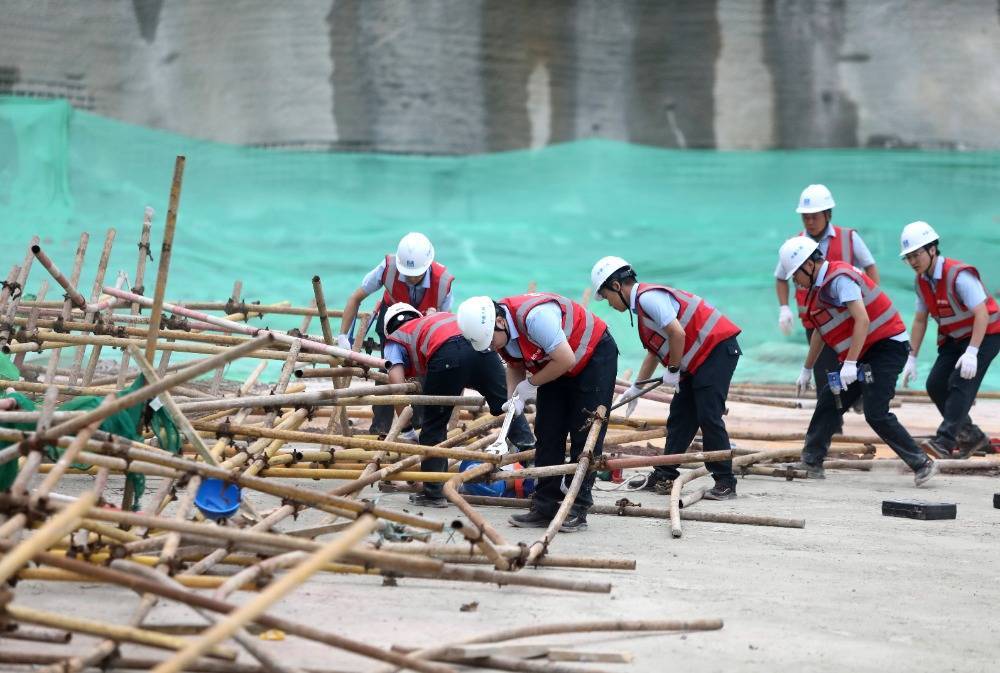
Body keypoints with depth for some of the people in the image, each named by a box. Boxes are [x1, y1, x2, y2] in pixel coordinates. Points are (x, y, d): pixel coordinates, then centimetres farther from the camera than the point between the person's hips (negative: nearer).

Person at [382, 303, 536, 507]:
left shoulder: (394, 340, 29)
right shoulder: (433, 318, 44)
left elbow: (396, 381, 9)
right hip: (481, 342, 4)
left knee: (433, 426, 10)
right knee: (506, 405, 16)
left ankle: (433, 492, 12)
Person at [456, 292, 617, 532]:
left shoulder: (533, 316, -37)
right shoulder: (493, 332, -10)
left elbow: (566, 360, -32)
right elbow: (515, 366, 6)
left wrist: (531, 384, -19)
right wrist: (513, 398, -13)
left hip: (595, 356, -8)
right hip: (555, 367, 8)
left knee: (585, 436, -9)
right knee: (547, 434, 2)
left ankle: (578, 511, -7)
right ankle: (545, 508, 5)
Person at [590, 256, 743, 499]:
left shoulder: (648, 297, -15)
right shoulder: (642, 303, 17)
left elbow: (677, 333, -24)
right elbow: (655, 351, 27)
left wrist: (673, 370, -11)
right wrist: (636, 388, 30)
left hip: (718, 348, -10)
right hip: (699, 358, 10)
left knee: (709, 416, -12)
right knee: (679, 417, 12)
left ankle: (725, 483, -8)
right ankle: (664, 476, 17)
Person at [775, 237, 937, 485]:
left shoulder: (839, 279, -18)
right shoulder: (820, 287, 14)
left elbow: (862, 319, -27)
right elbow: (821, 330, 27)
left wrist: (850, 364, -31)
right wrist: (807, 369, 34)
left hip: (886, 346, -10)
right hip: (864, 353, 10)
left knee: (876, 414, -17)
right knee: (829, 401, 11)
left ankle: (922, 464, -11)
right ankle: (811, 462, 18)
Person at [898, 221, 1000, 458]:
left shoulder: (959, 275, -26)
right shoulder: (922, 281, -1)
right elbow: (920, 320, 9)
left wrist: (971, 353, -39)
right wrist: (912, 358, 6)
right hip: (954, 338, 8)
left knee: (961, 383, -22)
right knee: (935, 385, 0)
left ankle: (944, 442, -29)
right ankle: (971, 436, 14)